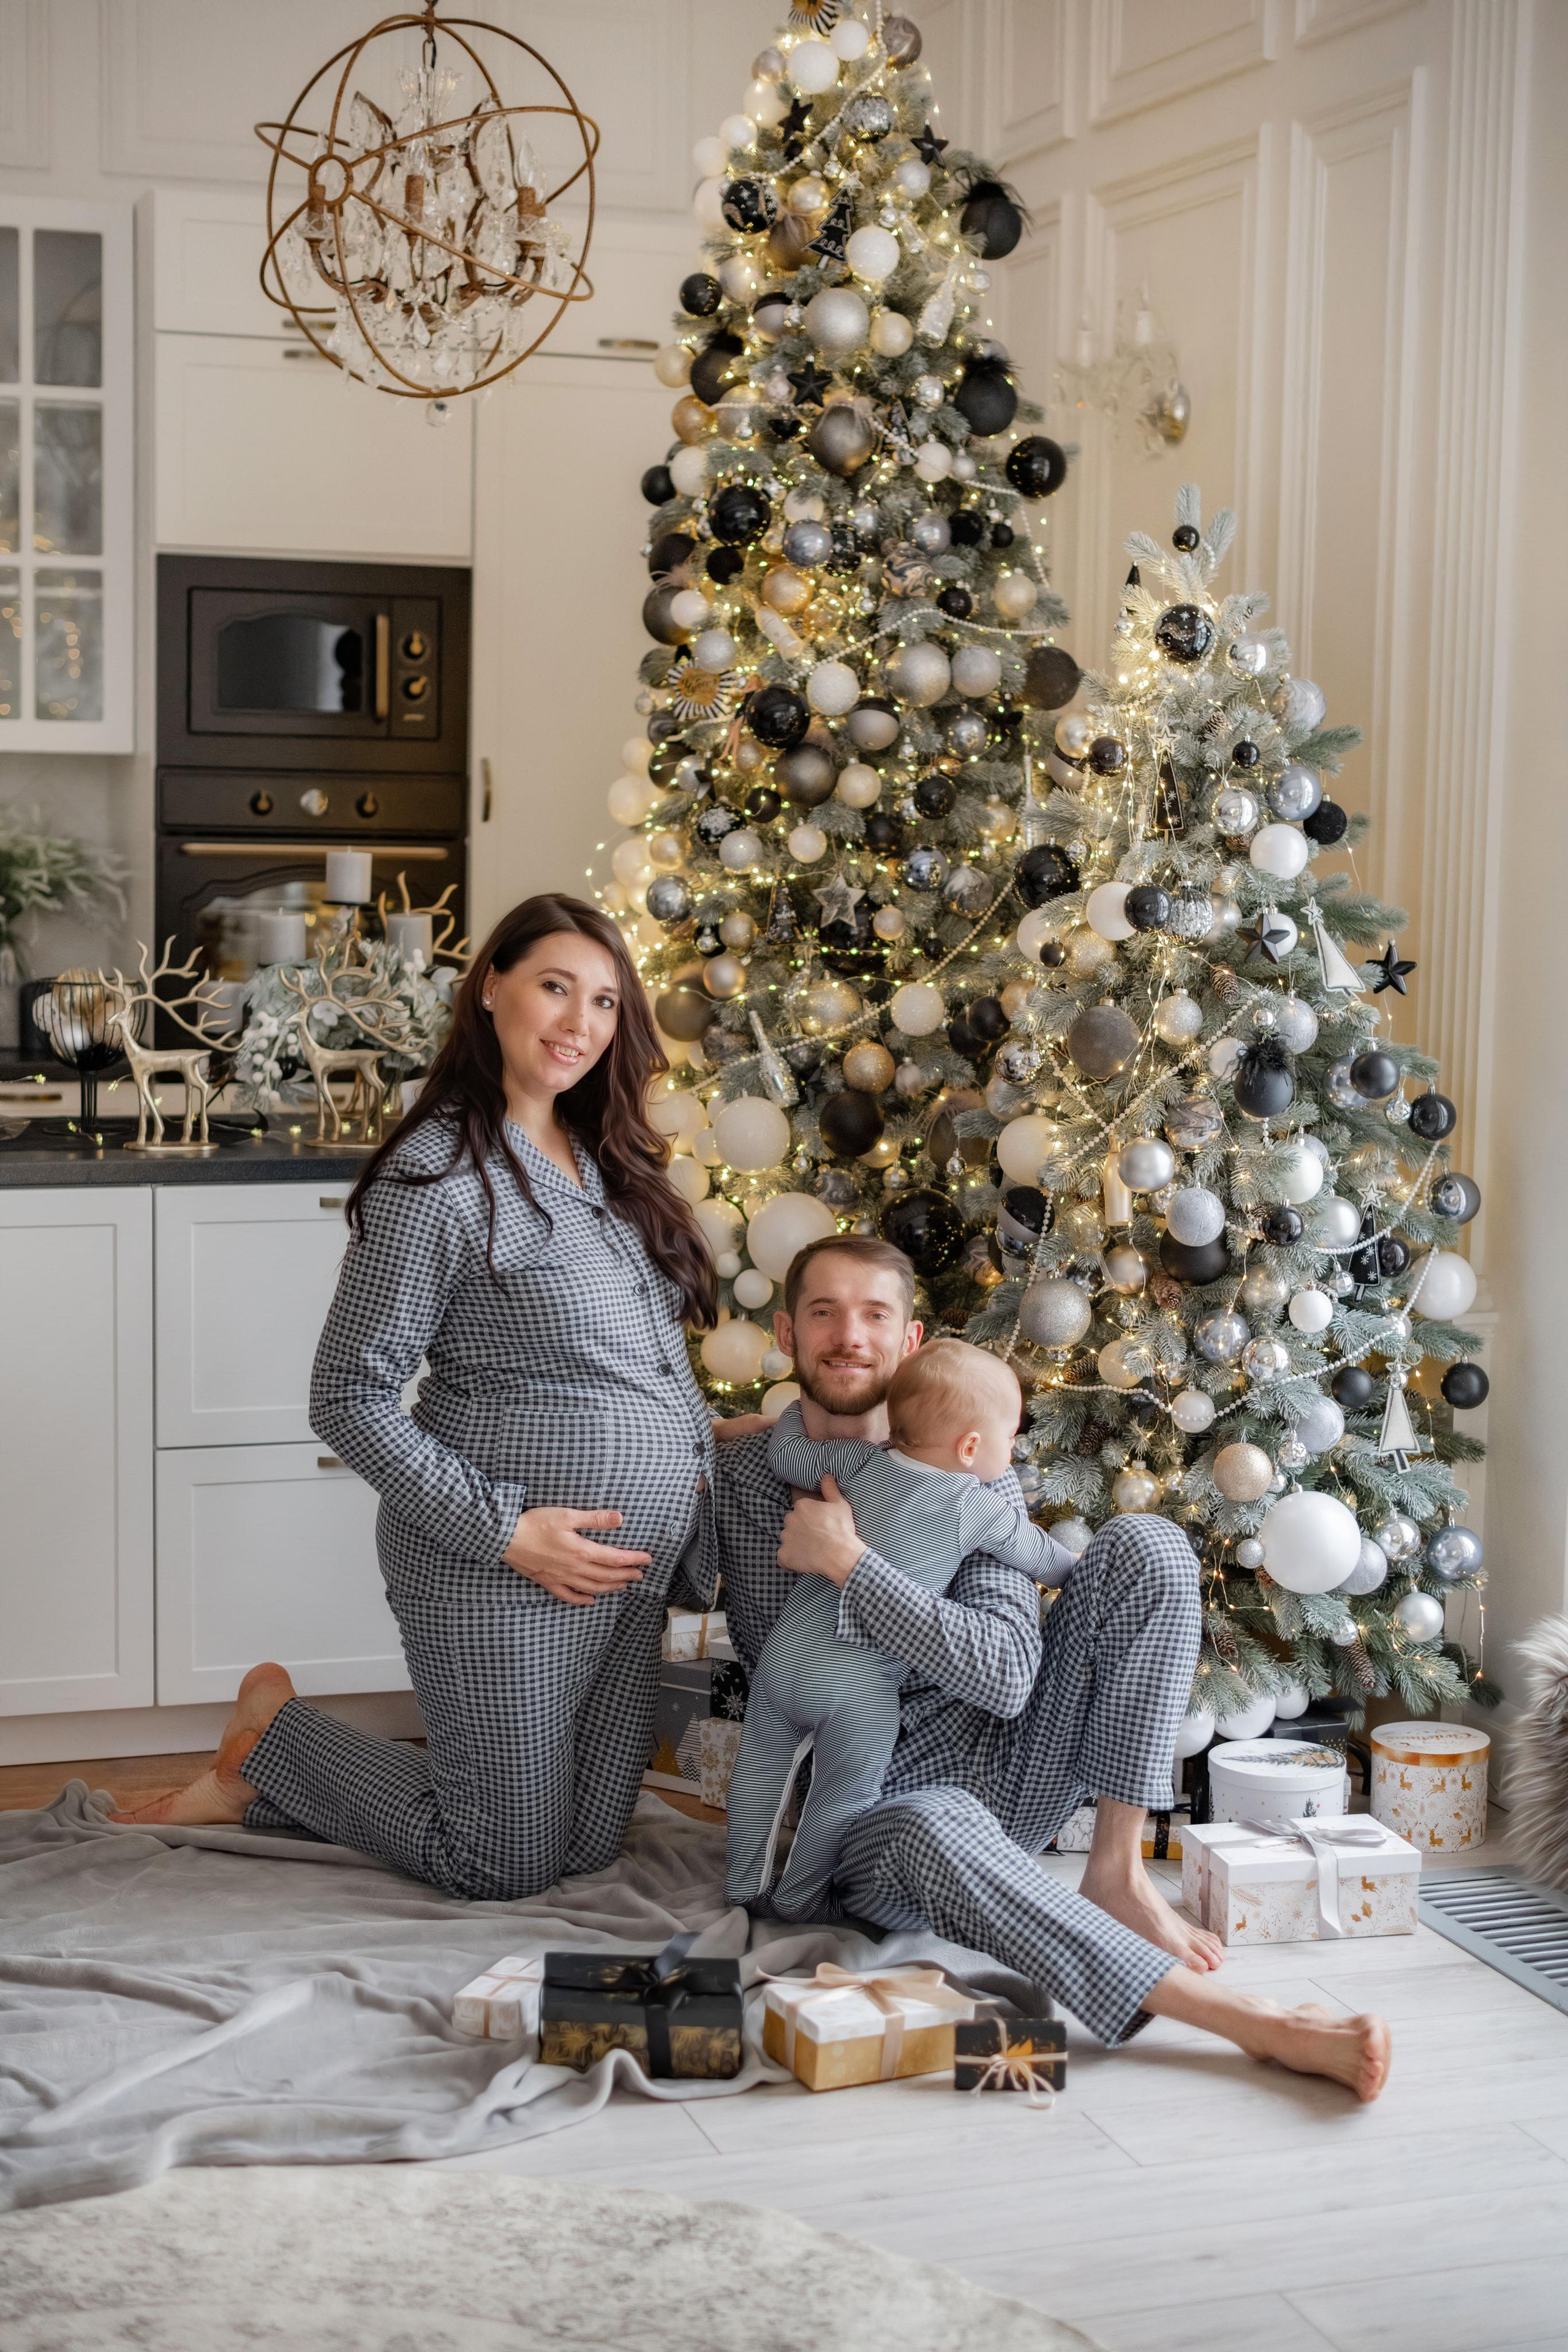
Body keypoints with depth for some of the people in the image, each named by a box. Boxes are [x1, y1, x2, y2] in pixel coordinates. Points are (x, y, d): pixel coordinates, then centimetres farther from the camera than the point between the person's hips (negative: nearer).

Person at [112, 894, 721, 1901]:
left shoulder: (606, 1162, 10)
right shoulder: (436, 1176, -16)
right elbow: (350, 1400, -16)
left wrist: (696, 1442, 6)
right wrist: (505, 1531, -20)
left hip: (634, 1565, 8)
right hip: (503, 1578, -8)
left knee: (589, 1848, 13)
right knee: (506, 1864, 2)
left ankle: (272, 1785, 26)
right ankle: (272, 1739, 22)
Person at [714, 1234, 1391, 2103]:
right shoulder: (739, 1475, -1)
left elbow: (1007, 1674, -17)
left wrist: (846, 1563, -22)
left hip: (1008, 1771, 3)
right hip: (867, 1811, -3)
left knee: (1146, 1548, -14)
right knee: (936, 1829, -43)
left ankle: (1115, 1870, -15)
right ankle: (1256, 2022, -43)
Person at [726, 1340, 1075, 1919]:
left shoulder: (860, 1463, 0)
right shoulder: (980, 1511, -8)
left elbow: (786, 1455, 9)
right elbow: (1040, 1557, 7)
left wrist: (800, 1407, 30)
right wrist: (1078, 1573, 29)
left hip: (788, 1649, 4)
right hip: (860, 1687, -4)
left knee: (762, 1765, 22)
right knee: (844, 1795, 17)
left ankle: (745, 1884, 34)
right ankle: (797, 1899, 28)